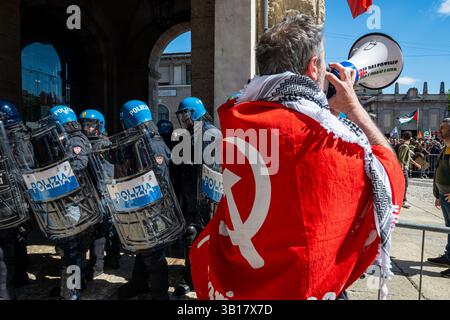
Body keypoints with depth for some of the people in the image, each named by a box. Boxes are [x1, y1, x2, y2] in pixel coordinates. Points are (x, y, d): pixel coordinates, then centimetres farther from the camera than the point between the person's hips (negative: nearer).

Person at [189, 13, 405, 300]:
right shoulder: (332, 138, -22)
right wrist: (354, 107, 3)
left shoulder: (236, 118, -8)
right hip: (303, 289, -4)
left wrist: (331, 109, 10)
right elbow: (391, 174, 0)